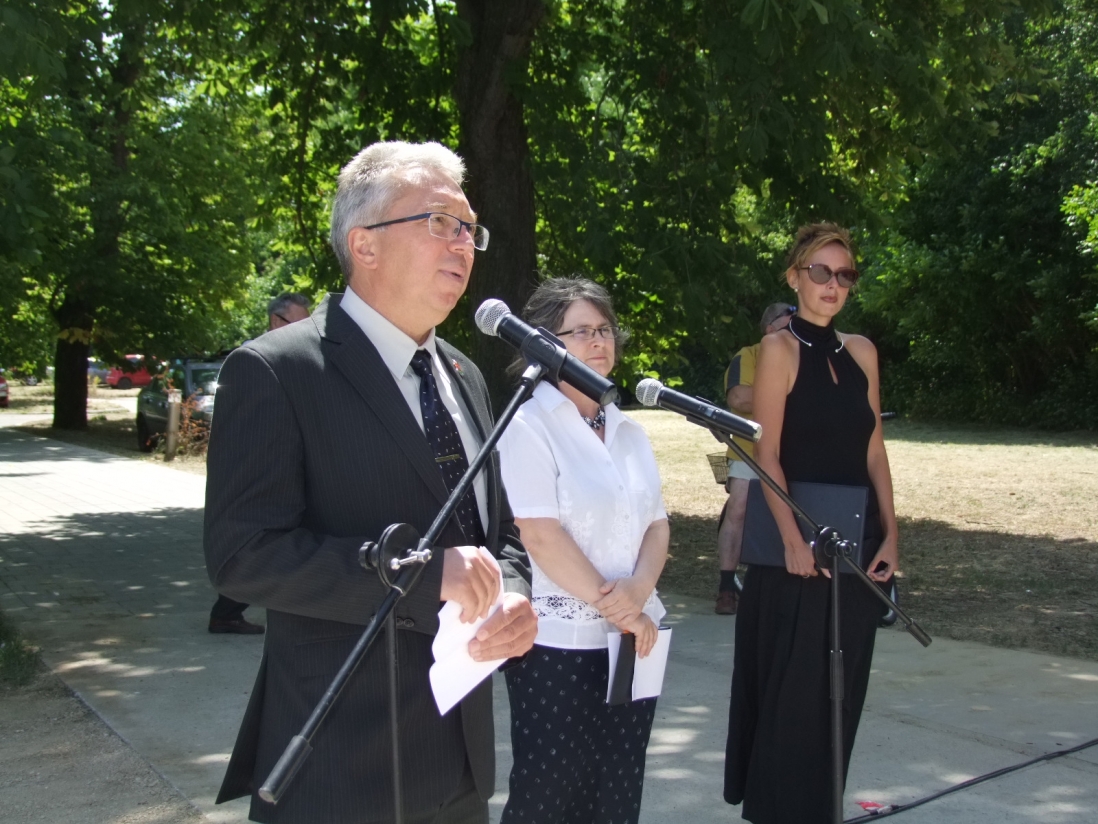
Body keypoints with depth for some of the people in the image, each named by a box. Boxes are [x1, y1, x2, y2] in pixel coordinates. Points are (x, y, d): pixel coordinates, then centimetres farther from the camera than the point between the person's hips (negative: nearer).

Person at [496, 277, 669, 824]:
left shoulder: (629, 433, 12)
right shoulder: (528, 425, -9)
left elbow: (656, 524, 9)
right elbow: (541, 535, -17)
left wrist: (638, 590, -10)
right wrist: (609, 604, -15)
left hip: (633, 639, 6)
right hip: (558, 643, -6)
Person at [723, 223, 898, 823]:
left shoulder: (860, 351, 10)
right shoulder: (780, 348, -7)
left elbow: (873, 449, 11)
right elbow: (767, 454, -13)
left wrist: (889, 533, 3)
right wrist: (794, 541, -19)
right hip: (798, 538, -6)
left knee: (842, 687, 13)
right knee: (792, 688, 1)